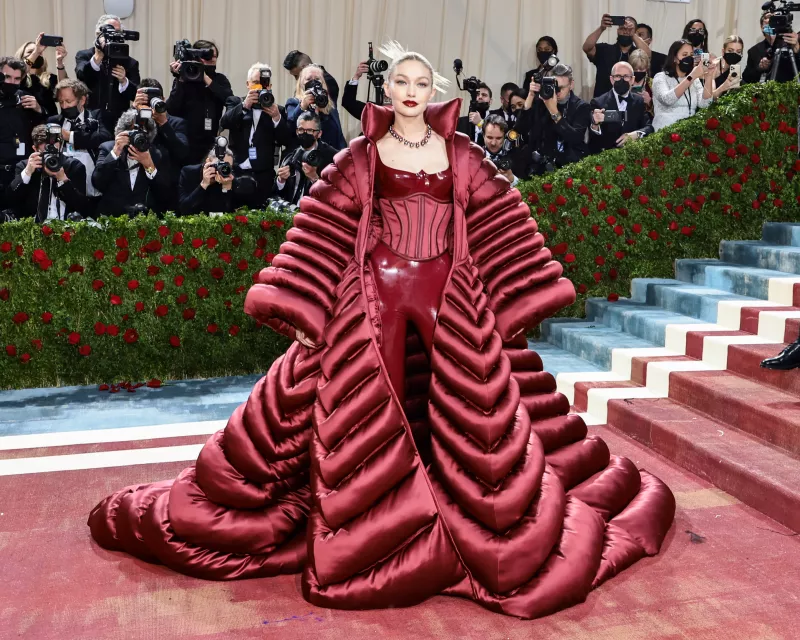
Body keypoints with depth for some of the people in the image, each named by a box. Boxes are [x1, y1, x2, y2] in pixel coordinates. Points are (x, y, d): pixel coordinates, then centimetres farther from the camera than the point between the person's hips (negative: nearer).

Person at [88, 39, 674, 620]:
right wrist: (301, 309, -7)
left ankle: (467, 520, 18)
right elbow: (325, 233, 0)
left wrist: (521, 301, 1)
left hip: (452, 297, 1)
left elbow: (502, 230, 7)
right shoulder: (361, 157, 5)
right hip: (376, 293, -1)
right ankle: (376, 526, 15)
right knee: (372, 414, -1)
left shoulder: (464, 156, 9)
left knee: (471, 409, -1)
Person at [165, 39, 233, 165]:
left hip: (211, 145, 2)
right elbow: (171, 110, -11)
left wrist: (206, 78, -13)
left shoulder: (220, 79, 8)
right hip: (185, 144, -2)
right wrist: (181, 80, -14)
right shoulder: (183, 80, 0)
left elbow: (230, 101, -11)